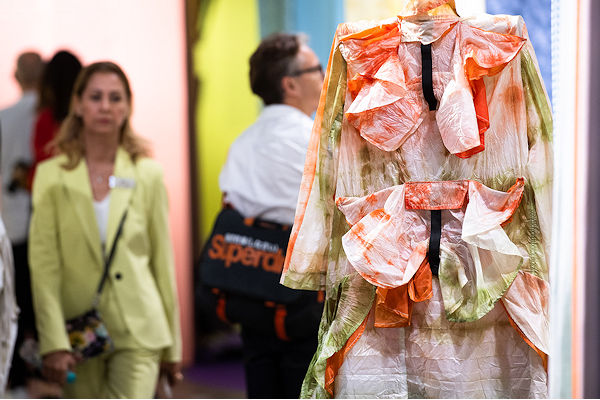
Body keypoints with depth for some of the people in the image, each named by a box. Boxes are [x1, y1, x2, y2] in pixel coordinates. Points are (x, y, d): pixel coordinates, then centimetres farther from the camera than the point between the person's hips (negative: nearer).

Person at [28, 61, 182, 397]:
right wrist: (54, 342, -11)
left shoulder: (148, 175, 5)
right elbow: (43, 264, -3)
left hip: (138, 332, 0)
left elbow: (163, 261, 8)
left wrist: (173, 346, 9)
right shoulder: (52, 176, 1)